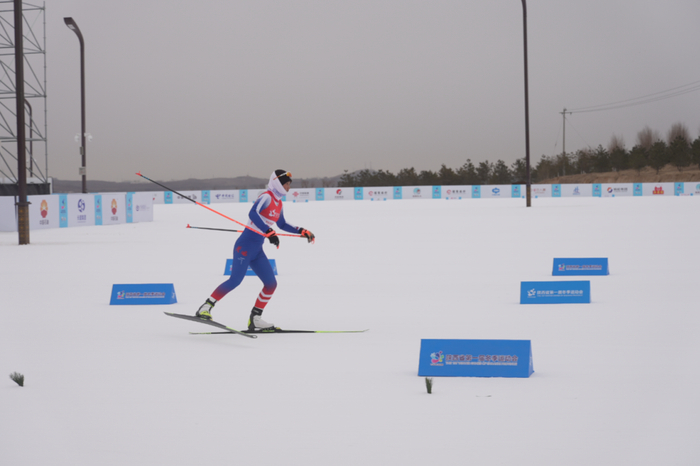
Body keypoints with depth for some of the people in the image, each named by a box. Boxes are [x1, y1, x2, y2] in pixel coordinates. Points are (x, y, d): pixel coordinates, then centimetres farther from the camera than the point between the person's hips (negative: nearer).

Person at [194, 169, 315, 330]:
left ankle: (255, 320, 11)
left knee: (271, 283, 4)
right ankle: (205, 308, -11)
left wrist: (301, 231, 23)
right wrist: (269, 232, -35)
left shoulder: (278, 203, 16)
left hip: (257, 250, 9)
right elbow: (253, 213, -29)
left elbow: (282, 224, 31)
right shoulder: (266, 197, -12)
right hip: (246, 245, -9)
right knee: (235, 280, -19)